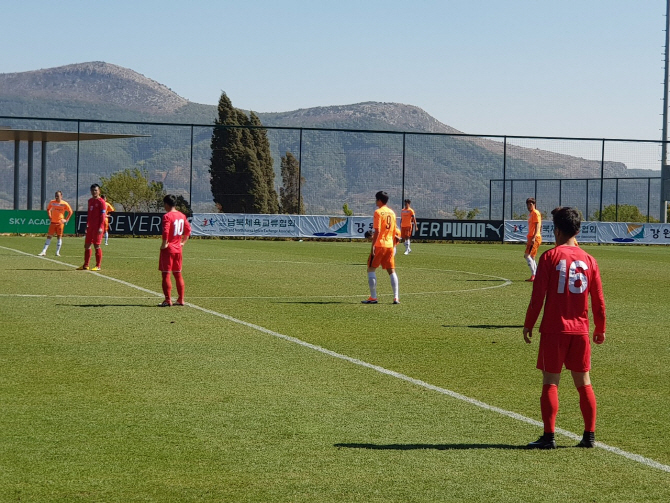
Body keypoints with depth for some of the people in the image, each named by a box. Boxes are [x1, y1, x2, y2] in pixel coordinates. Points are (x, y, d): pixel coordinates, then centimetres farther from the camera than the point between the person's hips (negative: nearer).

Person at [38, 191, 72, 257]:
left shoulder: (64, 204, -6)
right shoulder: (52, 202, 2)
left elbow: (70, 212, 2)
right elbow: (48, 209, 19)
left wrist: (66, 220, -4)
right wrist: (50, 217, 8)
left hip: (60, 222, -2)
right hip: (53, 222, 2)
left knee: (59, 237, 1)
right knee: (49, 236, 0)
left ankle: (57, 252, 7)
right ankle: (44, 251, -1)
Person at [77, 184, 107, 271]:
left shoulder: (101, 202, -8)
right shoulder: (90, 201, 16)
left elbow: (102, 216, -13)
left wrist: (100, 227, -19)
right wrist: (87, 225, 20)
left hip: (97, 227, -8)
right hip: (90, 227, 8)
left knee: (97, 246, -6)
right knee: (87, 245, 9)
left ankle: (98, 266, -1)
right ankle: (86, 265, 15)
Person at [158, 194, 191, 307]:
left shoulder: (167, 216, -15)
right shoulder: (182, 215, 8)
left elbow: (165, 231, -26)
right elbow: (188, 229, 15)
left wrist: (164, 244, -15)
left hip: (168, 249, -7)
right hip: (178, 249, 7)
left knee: (166, 274, -2)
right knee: (178, 274, 14)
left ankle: (168, 300, -3)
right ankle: (181, 299, 17)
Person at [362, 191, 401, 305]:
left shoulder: (378, 212, -9)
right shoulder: (392, 212, 12)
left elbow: (377, 231, -16)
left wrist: (373, 246, -16)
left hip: (379, 244, -6)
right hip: (390, 245, 6)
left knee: (371, 269, 3)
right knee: (391, 271, 8)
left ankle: (373, 297, -2)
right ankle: (396, 298, 2)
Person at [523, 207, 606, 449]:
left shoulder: (550, 257, -7)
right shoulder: (588, 259, 4)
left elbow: (538, 296, -9)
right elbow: (598, 299, 6)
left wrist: (528, 324, -1)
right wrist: (600, 328, 17)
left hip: (553, 330, -3)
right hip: (580, 330, 4)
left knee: (550, 383, 1)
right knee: (584, 383, 11)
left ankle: (549, 436, -2)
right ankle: (589, 435, 12)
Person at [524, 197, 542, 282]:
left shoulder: (536, 213, -9)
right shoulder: (530, 214, 20)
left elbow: (537, 226, -17)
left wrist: (533, 237, -26)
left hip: (535, 238, -10)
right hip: (531, 238, 10)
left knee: (527, 255, -16)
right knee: (531, 257, 11)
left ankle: (533, 275, -18)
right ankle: (535, 276, 14)